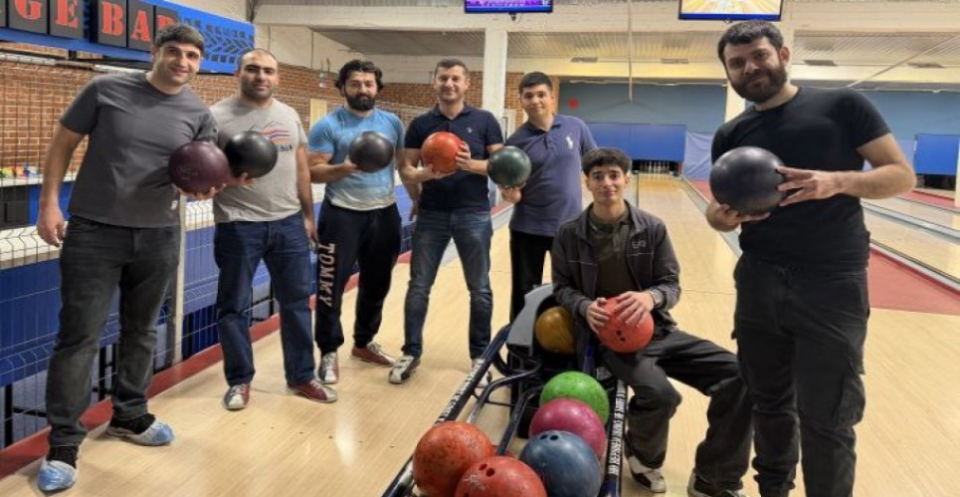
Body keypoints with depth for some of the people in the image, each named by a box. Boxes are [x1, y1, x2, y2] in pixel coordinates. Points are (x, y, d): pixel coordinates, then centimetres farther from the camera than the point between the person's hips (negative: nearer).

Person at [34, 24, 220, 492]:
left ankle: (129, 416, 34)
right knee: (79, 336, -2)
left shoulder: (199, 115, 1)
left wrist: (207, 185, -17)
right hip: (93, 232, -3)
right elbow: (62, 143, 1)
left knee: (141, 332, 16)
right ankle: (63, 444, 9)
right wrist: (49, 203, -6)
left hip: (159, 236, 4)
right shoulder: (106, 89, -7)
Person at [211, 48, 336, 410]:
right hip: (238, 225, -4)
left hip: (289, 222, 4)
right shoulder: (218, 115, -4)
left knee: (297, 301, 10)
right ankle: (239, 381, 21)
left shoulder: (289, 116, 11)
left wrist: (308, 215, 15)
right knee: (235, 306, 5)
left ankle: (302, 377, 24)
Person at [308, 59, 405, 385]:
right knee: (331, 285, -3)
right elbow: (313, 172, -11)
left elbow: (405, 163, 13)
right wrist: (344, 168, -28)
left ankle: (364, 343, 33)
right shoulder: (328, 126, -7)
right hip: (343, 215, -4)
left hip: (385, 214, 5)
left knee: (377, 284, 16)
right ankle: (329, 352, 10)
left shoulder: (392, 123, 6)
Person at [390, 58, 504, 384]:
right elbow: (406, 169, 4)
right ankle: (411, 353, 18)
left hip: (473, 214, -1)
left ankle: (480, 355, 22)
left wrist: (471, 164, -19)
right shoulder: (421, 124, 5)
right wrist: (423, 174, -17)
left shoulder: (484, 121, 1)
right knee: (419, 286, 5)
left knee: (480, 289, 7)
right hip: (431, 214, 1)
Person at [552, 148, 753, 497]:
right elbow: (562, 287, 7)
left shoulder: (653, 229, -1)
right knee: (660, 394, -32)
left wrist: (650, 296, -23)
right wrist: (585, 307, -16)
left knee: (739, 377, -13)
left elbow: (672, 285, 2)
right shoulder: (570, 235, -2)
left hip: (656, 329, 4)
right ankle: (643, 455, 7)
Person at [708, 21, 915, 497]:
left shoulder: (843, 106, -3)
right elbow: (719, 210, 10)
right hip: (760, 286, 4)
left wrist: (838, 181, -23)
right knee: (769, 405, 16)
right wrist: (723, 216, -14)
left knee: (826, 420, 0)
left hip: (832, 286, -3)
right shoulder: (730, 136, 7)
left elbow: (901, 175, -4)